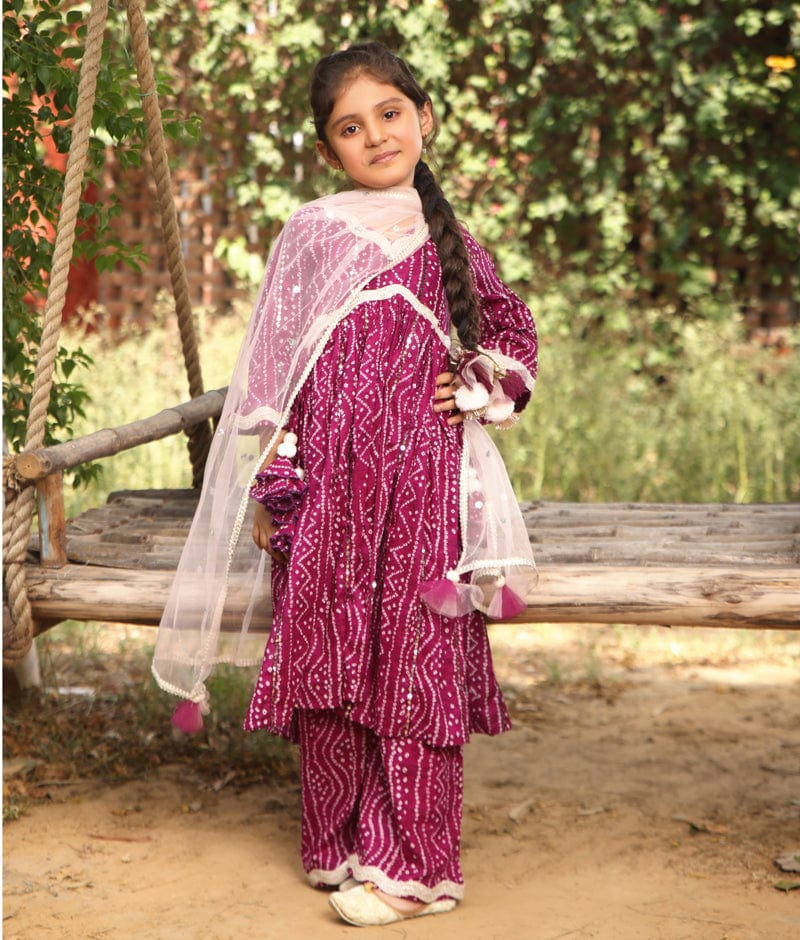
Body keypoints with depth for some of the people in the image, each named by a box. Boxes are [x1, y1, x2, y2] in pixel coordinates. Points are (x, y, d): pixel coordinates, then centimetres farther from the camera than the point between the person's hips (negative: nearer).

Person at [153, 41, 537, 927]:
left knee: (414, 659, 0)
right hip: (330, 481, 0)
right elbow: (273, 368, 4)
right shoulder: (310, 234, 6)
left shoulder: (452, 243, 10)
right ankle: (341, 844, 18)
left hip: (424, 481, 1)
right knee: (329, 654, 3)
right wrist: (273, 484, -1)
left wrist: (480, 385, 4)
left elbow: (515, 332, 24)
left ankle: (407, 862, 9)